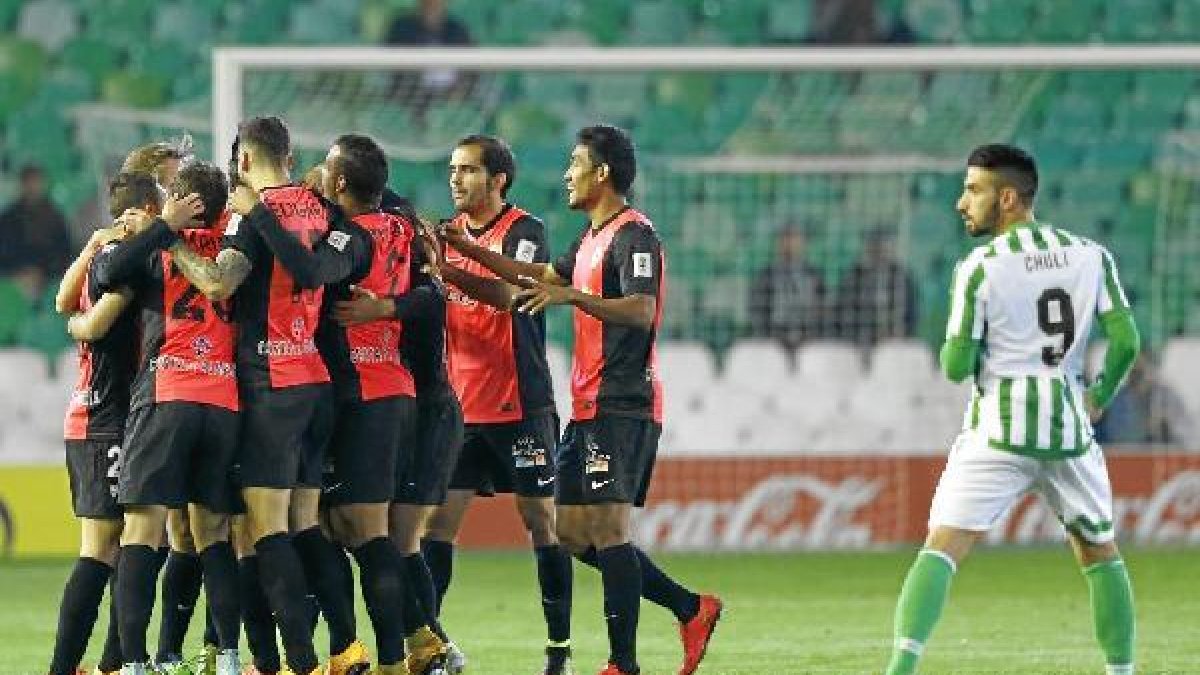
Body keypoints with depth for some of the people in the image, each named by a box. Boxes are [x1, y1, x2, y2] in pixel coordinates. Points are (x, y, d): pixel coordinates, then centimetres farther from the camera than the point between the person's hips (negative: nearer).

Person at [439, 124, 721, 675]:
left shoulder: (633, 235, -11)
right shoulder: (593, 236, 19)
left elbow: (641, 311, -25)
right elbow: (545, 277, 34)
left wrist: (572, 296, -34)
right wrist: (467, 249, 31)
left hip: (623, 408, -10)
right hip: (589, 407, 10)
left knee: (607, 530, -13)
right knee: (572, 532, 9)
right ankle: (689, 609, 14)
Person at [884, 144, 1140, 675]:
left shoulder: (979, 268, -6)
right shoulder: (1090, 257, 5)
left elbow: (956, 367, -6)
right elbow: (1125, 341, 0)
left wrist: (954, 351, 16)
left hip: (998, 431, -3)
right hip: (1069, 431, 3)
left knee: (942, 549, -8)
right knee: (1099, 551, 21)